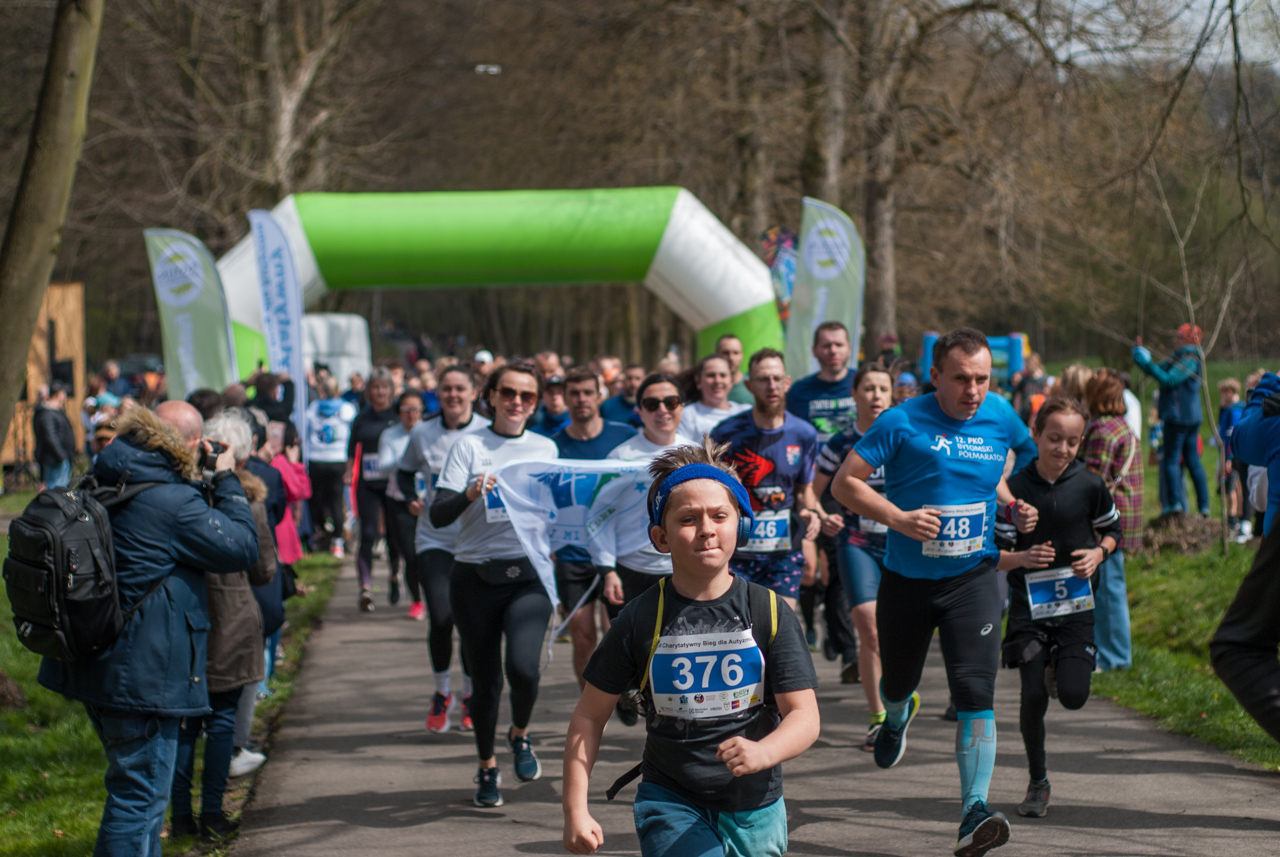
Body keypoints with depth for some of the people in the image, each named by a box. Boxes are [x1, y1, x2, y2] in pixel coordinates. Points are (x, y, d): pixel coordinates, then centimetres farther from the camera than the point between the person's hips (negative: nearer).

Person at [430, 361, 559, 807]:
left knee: (523, 666, -21)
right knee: (485, 680, 4)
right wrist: (470, 493, -25)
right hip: (475, 577, -1)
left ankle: (520, 733, 11)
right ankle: (487, 768, 27)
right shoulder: (469, 446, 1)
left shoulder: (546, 448, 10)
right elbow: (438, 515, -7)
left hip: (528, 574, 1)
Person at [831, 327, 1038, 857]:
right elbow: (845, 483, -10)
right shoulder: (902, 423, -12)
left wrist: (1015, 507, 3)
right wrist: (898, 518, -23)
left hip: (973, 577, 1)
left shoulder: (1000, 417, 1)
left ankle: (975, 810, -20)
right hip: (907, 578, 0)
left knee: (975, 693, -16)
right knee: (897, 681, 19)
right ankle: (897, 715, 58)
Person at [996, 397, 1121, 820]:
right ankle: (1037, 782, 14)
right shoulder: (1015, 489, -5)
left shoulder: (1090, 485, -2)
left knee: (1073, 696, -12)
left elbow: (1112, 529, 15)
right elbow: (994, 554, 1)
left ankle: (1061, 668, 28)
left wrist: (1098, 553, -5)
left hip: (1077, 605, 0)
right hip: (1029, 605, 0)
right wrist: (1023, 558, -19)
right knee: (1033, 696, -6)